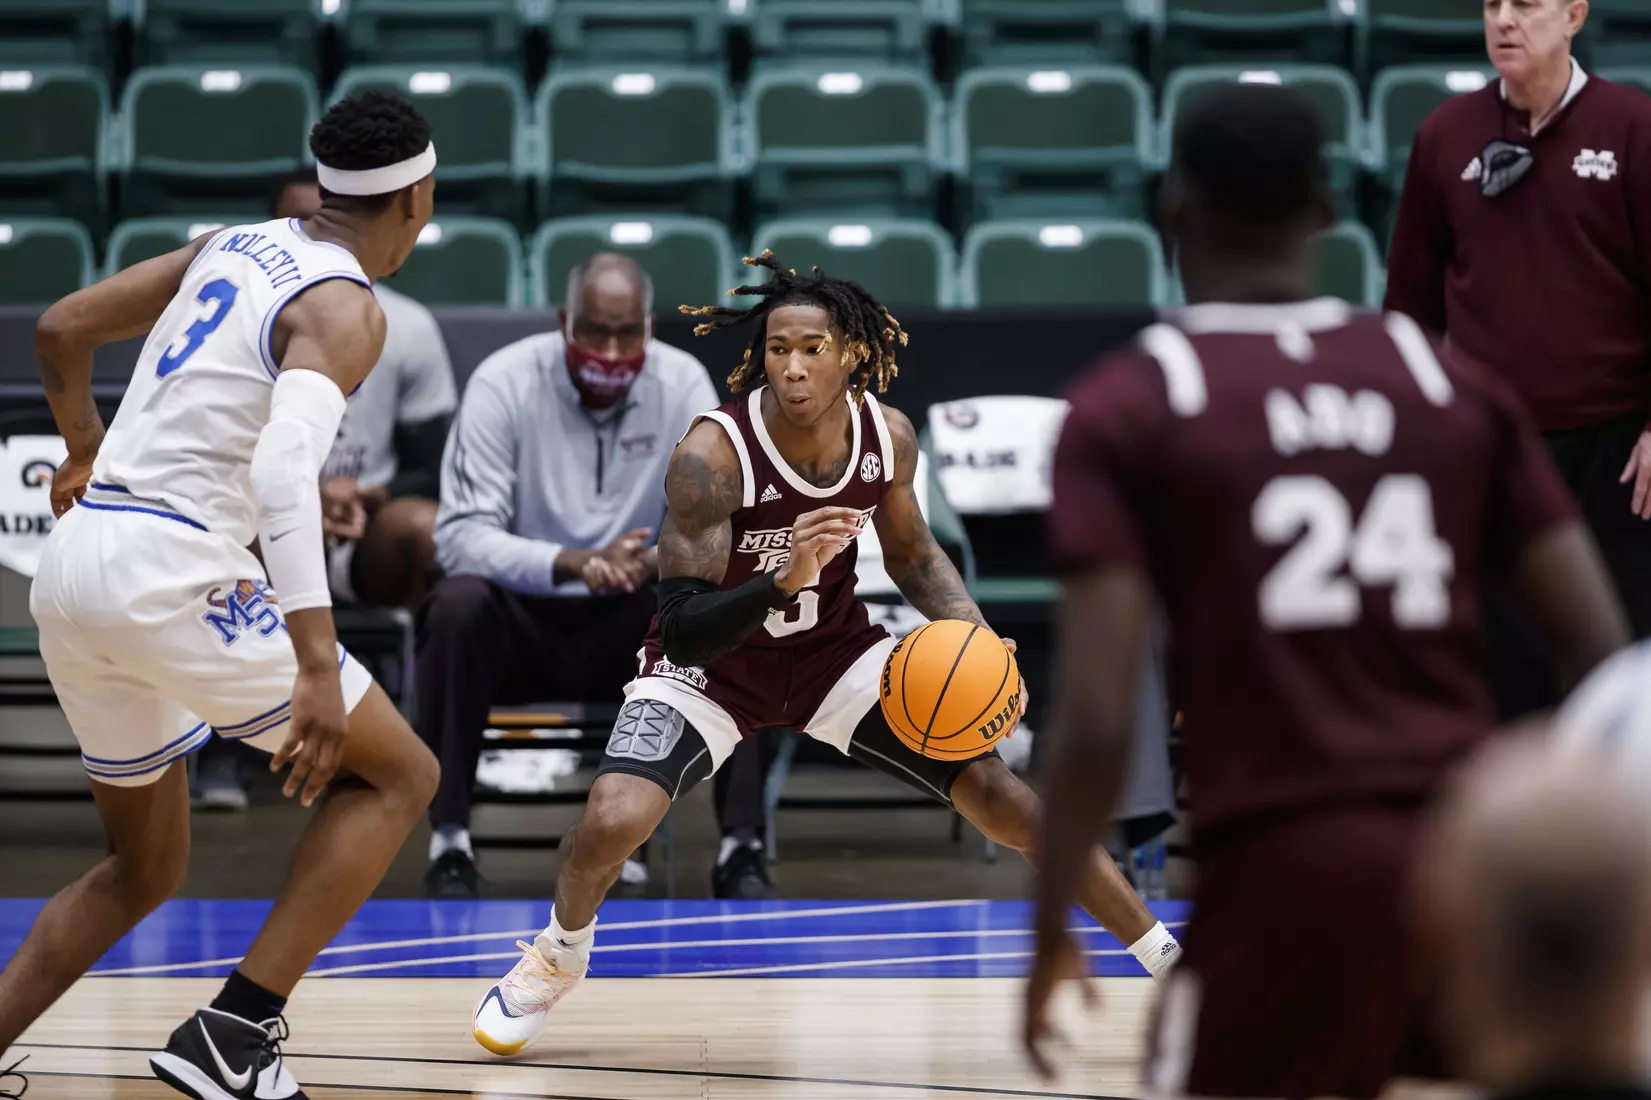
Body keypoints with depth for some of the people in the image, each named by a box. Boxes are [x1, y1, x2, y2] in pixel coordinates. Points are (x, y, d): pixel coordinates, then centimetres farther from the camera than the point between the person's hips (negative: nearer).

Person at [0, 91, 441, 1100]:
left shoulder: (235, 246, 16)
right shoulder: (346, 310, -8)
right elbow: (284, 462, -25)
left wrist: (85, 449, 43)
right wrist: (317, 665, -32)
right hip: (169, 572, -8)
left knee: (147, 870, 23)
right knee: (398, 775, 5)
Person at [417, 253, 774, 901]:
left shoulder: (683, 384, -8)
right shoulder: (504, 383, -14)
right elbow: (463, 535, -23)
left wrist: (657, 561, -38)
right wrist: (571, 564, -41)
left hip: (632, 623, 2)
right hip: (521, 619, -2)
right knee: (458, 605, -35)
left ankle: (742, 851, -21)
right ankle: (449, 846, -27)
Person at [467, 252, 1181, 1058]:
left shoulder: (887, 437, -14)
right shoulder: (713, 455, -30)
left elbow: (911, 553, 7)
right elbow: (683, 627, -31)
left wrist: (977, 640, -10)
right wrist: (783, 581, -47)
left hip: (832, 650, 4)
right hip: (712, 659, -3)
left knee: (995, 791, -5)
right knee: (612, 820, -27)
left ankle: (1163, 955, 10)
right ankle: (558, 956, 8)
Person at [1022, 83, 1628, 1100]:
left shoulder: (1127, 409, 2)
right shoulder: (1459, 385, 13)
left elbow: (1098, 723, -7)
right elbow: (1607, 654, 7)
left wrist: (1053, 931, 4)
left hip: (1289, 863, -3)